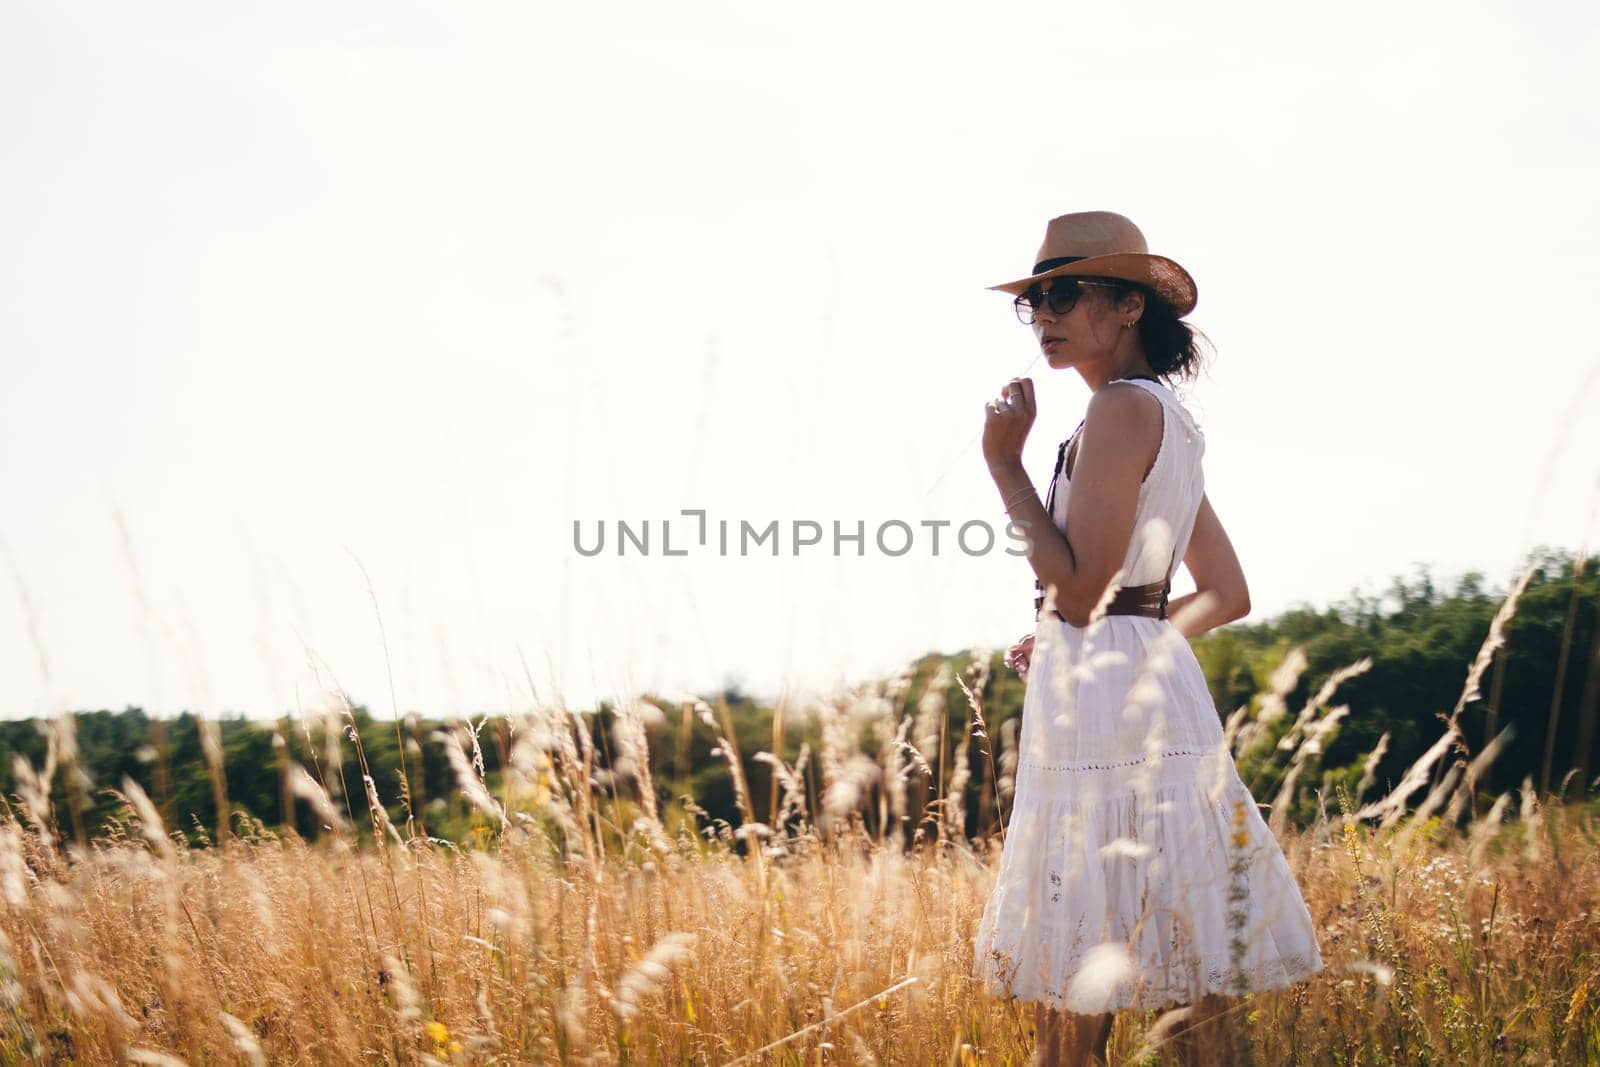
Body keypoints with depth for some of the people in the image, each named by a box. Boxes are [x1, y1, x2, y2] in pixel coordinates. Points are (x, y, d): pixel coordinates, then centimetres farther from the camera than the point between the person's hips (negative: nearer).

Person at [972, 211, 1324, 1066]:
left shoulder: (1122, 408, -11)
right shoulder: (1170, 418, 18)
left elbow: (1080, 590, -18)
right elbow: (1228, 595, 21)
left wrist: (1004, 463, -11)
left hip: (1106, 702, -10)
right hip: (1148, 683, 10)